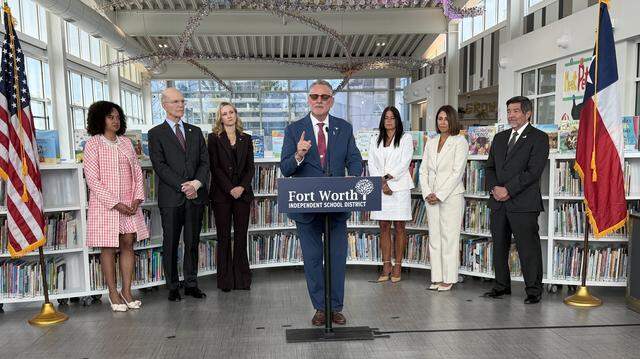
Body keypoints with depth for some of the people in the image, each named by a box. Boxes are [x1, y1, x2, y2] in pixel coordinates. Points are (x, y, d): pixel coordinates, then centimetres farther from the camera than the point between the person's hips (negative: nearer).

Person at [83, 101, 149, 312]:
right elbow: (92, 179, -10)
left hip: (130, 205, 4)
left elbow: (137, 172, 9)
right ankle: (113, 293, 15)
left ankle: (127, 291, 14)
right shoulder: (93, 144, -4)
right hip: (105, 204, -4)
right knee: (108, 248, 4)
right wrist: (115, 203, -15)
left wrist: (137, 199, -4)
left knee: (128, 245, 5)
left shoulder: (126, 143, 10)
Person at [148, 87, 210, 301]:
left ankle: (191, 284, 20)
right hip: (171, 197, -3)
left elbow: (204, 161, 8)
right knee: (171, 244, 5)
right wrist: (182, 187, -15)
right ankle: (172, 287, 15)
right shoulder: (156, 134, 3)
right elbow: (160, 165, -7)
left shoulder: (195, 131, 15)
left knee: (192, 242, 9)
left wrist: (197, 183, -9)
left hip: (196, 195, 3)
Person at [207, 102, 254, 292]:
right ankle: (225, 279, 11)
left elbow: (250, 167, 7)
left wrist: (242, 187, -9)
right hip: (221, 194, -2)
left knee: (241, 236, 4)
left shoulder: (246, 139, 12)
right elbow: (215, 167, -4)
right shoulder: (214, 138, 4)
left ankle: (242, 278, 12)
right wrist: (230, 189, -12)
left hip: (242, 193, 2)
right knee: (224, 237, 3)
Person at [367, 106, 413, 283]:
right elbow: (372, 164, 7)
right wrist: (381, 183, -7)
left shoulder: (406, 138, 5)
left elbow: (404, 163, -5)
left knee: (399, 227, 0)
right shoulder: (375, 140, 15)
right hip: (379, 188, 3)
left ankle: (397, 266, 7)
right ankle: (386, 266, 10)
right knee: (384, 227, 4)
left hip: (399, 187, -3)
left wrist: (388, 178, -12)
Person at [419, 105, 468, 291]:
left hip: (451, 196, -5)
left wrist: (439, 195, -13)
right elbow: (423, 170, 10)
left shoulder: (460, 141, -3)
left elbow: (457, 172, -10)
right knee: (434, 237, 7)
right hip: (432, 197, 5)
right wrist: (427, 193, -3)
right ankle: (437, 277, 15)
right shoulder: (430, 143, 14)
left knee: (449, 237, -2)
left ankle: (448, 279, 6)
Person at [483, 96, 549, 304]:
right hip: (498, 202, 6)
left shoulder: (538, 138, -2)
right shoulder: (500, 138, 18)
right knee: (499, 246, 12)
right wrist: (494, 187, -4)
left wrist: (508, 190, -15)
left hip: (523, 203, -6)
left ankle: (533, 290, 10)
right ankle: (502, 285, 24)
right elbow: (490, 167, 14)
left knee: (528, 248, -1)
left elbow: (533, 171, -12)